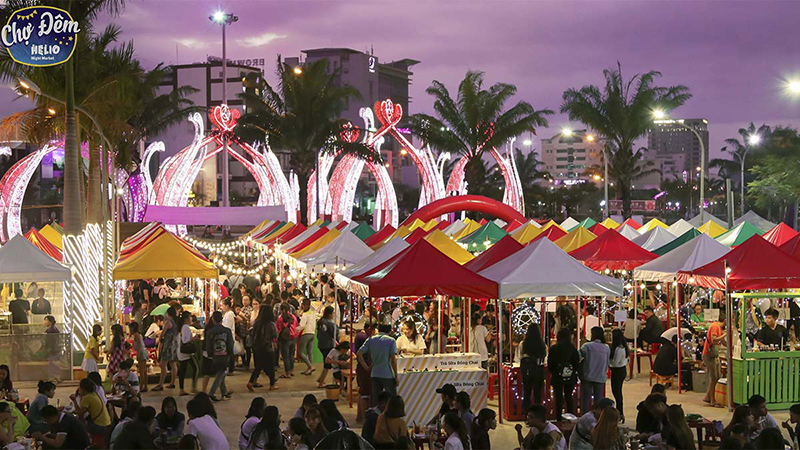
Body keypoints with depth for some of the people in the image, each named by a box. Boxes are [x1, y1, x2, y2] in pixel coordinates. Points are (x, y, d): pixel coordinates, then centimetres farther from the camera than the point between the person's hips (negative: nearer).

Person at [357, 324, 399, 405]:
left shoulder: (370, 340, 7)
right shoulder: (391, 340, -4)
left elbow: (359, 354, 0)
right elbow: (393, 359, -10)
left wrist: (367, 368, 4)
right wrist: (396, 376, -6)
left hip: (374, 375, 4)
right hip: (388, 375, -4)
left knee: (375, 401, 9)